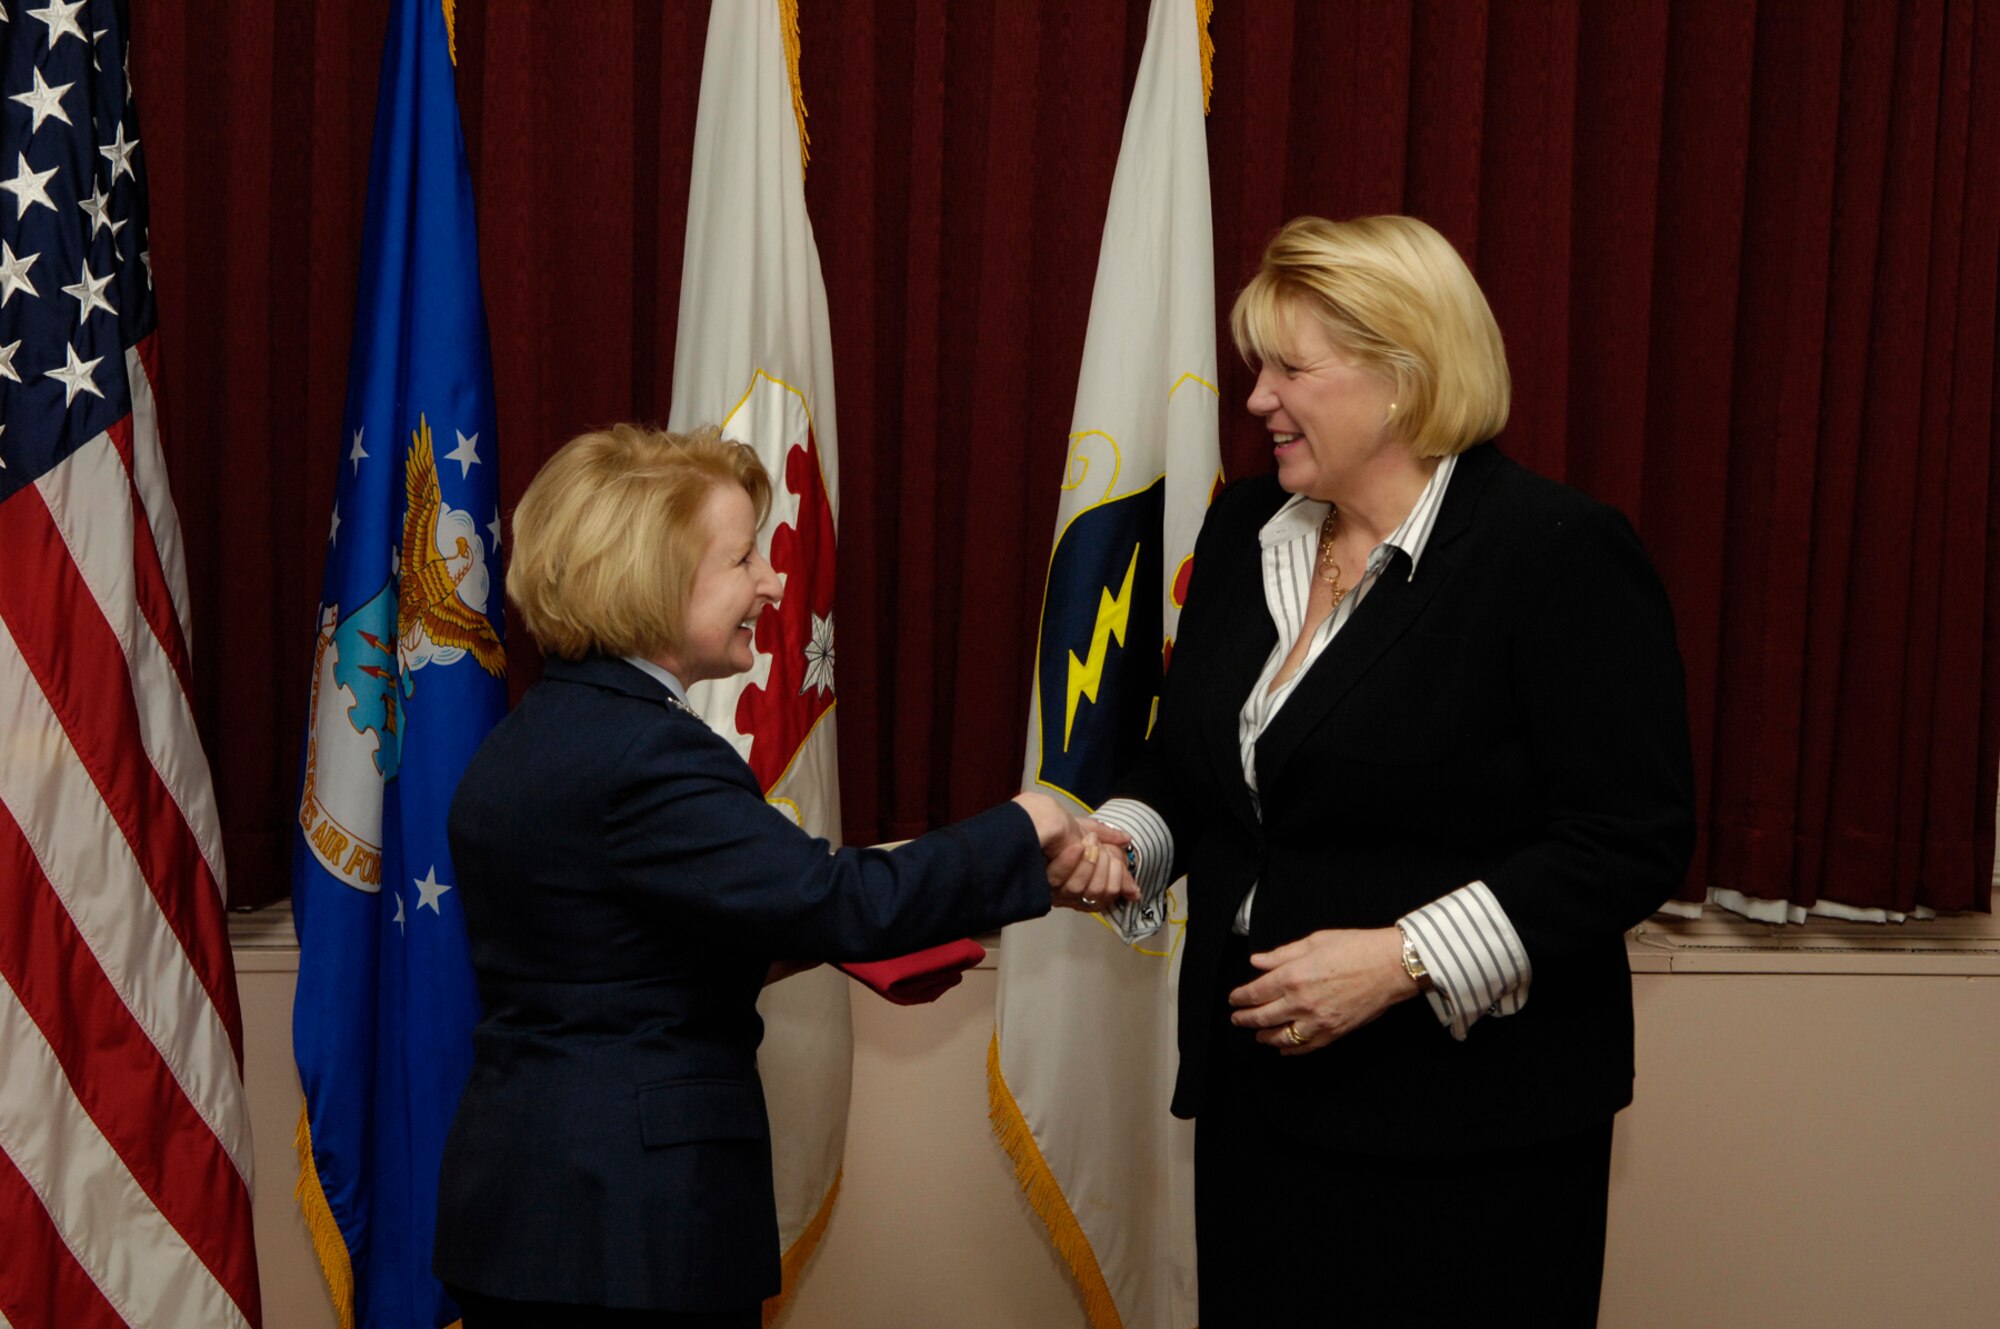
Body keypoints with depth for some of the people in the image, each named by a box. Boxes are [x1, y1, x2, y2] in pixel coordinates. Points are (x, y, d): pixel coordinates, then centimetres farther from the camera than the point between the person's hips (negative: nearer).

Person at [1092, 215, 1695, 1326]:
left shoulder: (1557, 552, -13)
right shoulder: (1246, 529, 9)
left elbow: (1633, 841, -16)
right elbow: (1189, 772, 18)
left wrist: (1402, 959, -22)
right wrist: (1119, 844, -3)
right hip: (1256, 1093, 6)